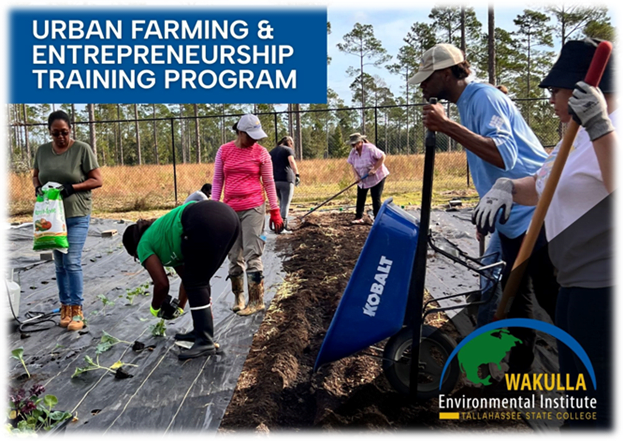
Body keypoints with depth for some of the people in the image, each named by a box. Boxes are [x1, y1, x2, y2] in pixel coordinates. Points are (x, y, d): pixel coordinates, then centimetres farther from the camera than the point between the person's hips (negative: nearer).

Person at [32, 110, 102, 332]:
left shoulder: (82, 149, -7)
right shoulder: (42, 150, 6)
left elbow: (97, 180, -6)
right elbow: (35, 175, 18)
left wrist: (72, 187, -20)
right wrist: (38, 187, -5)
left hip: (77, 216, -4)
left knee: (72, 262, -9)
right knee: (59, 264, 10)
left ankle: (77, 310, 0)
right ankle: (65, 307, 20)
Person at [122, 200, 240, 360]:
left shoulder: (144, 245, 15)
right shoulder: (161, 235, 36)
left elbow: (162, 284, 11)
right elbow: (186, 275, 41)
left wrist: (155, 307, 30)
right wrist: (180, 308, 51)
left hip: (206, 223, -9)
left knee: (195, 283, 1)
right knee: (199, 281, 19)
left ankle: (205, 342, 1)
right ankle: (201, 331, 26)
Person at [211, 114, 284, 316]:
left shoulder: (261, 153, -2)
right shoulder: (224, 151, 3)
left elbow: (269, 183, 2)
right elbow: (217, 181, 8)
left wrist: (275, 212, 1)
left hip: (253, 208, -3)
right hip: (230, 210, 3)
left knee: (252, 255, -5)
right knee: (234, 256, 10)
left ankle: (257, 301, 4)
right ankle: (238, 297, 25)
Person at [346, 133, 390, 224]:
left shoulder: (370, 148, -23)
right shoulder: (353, 152, -4)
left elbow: (382, 156, -22)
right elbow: (352, 165, 5)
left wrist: (374, 169, -26)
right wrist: (356, 175, -12)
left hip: (377, 177, -6)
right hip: (362, 179, 6)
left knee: (376, 199, -6)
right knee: (360, 198, 8)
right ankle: (359, 218, 18)